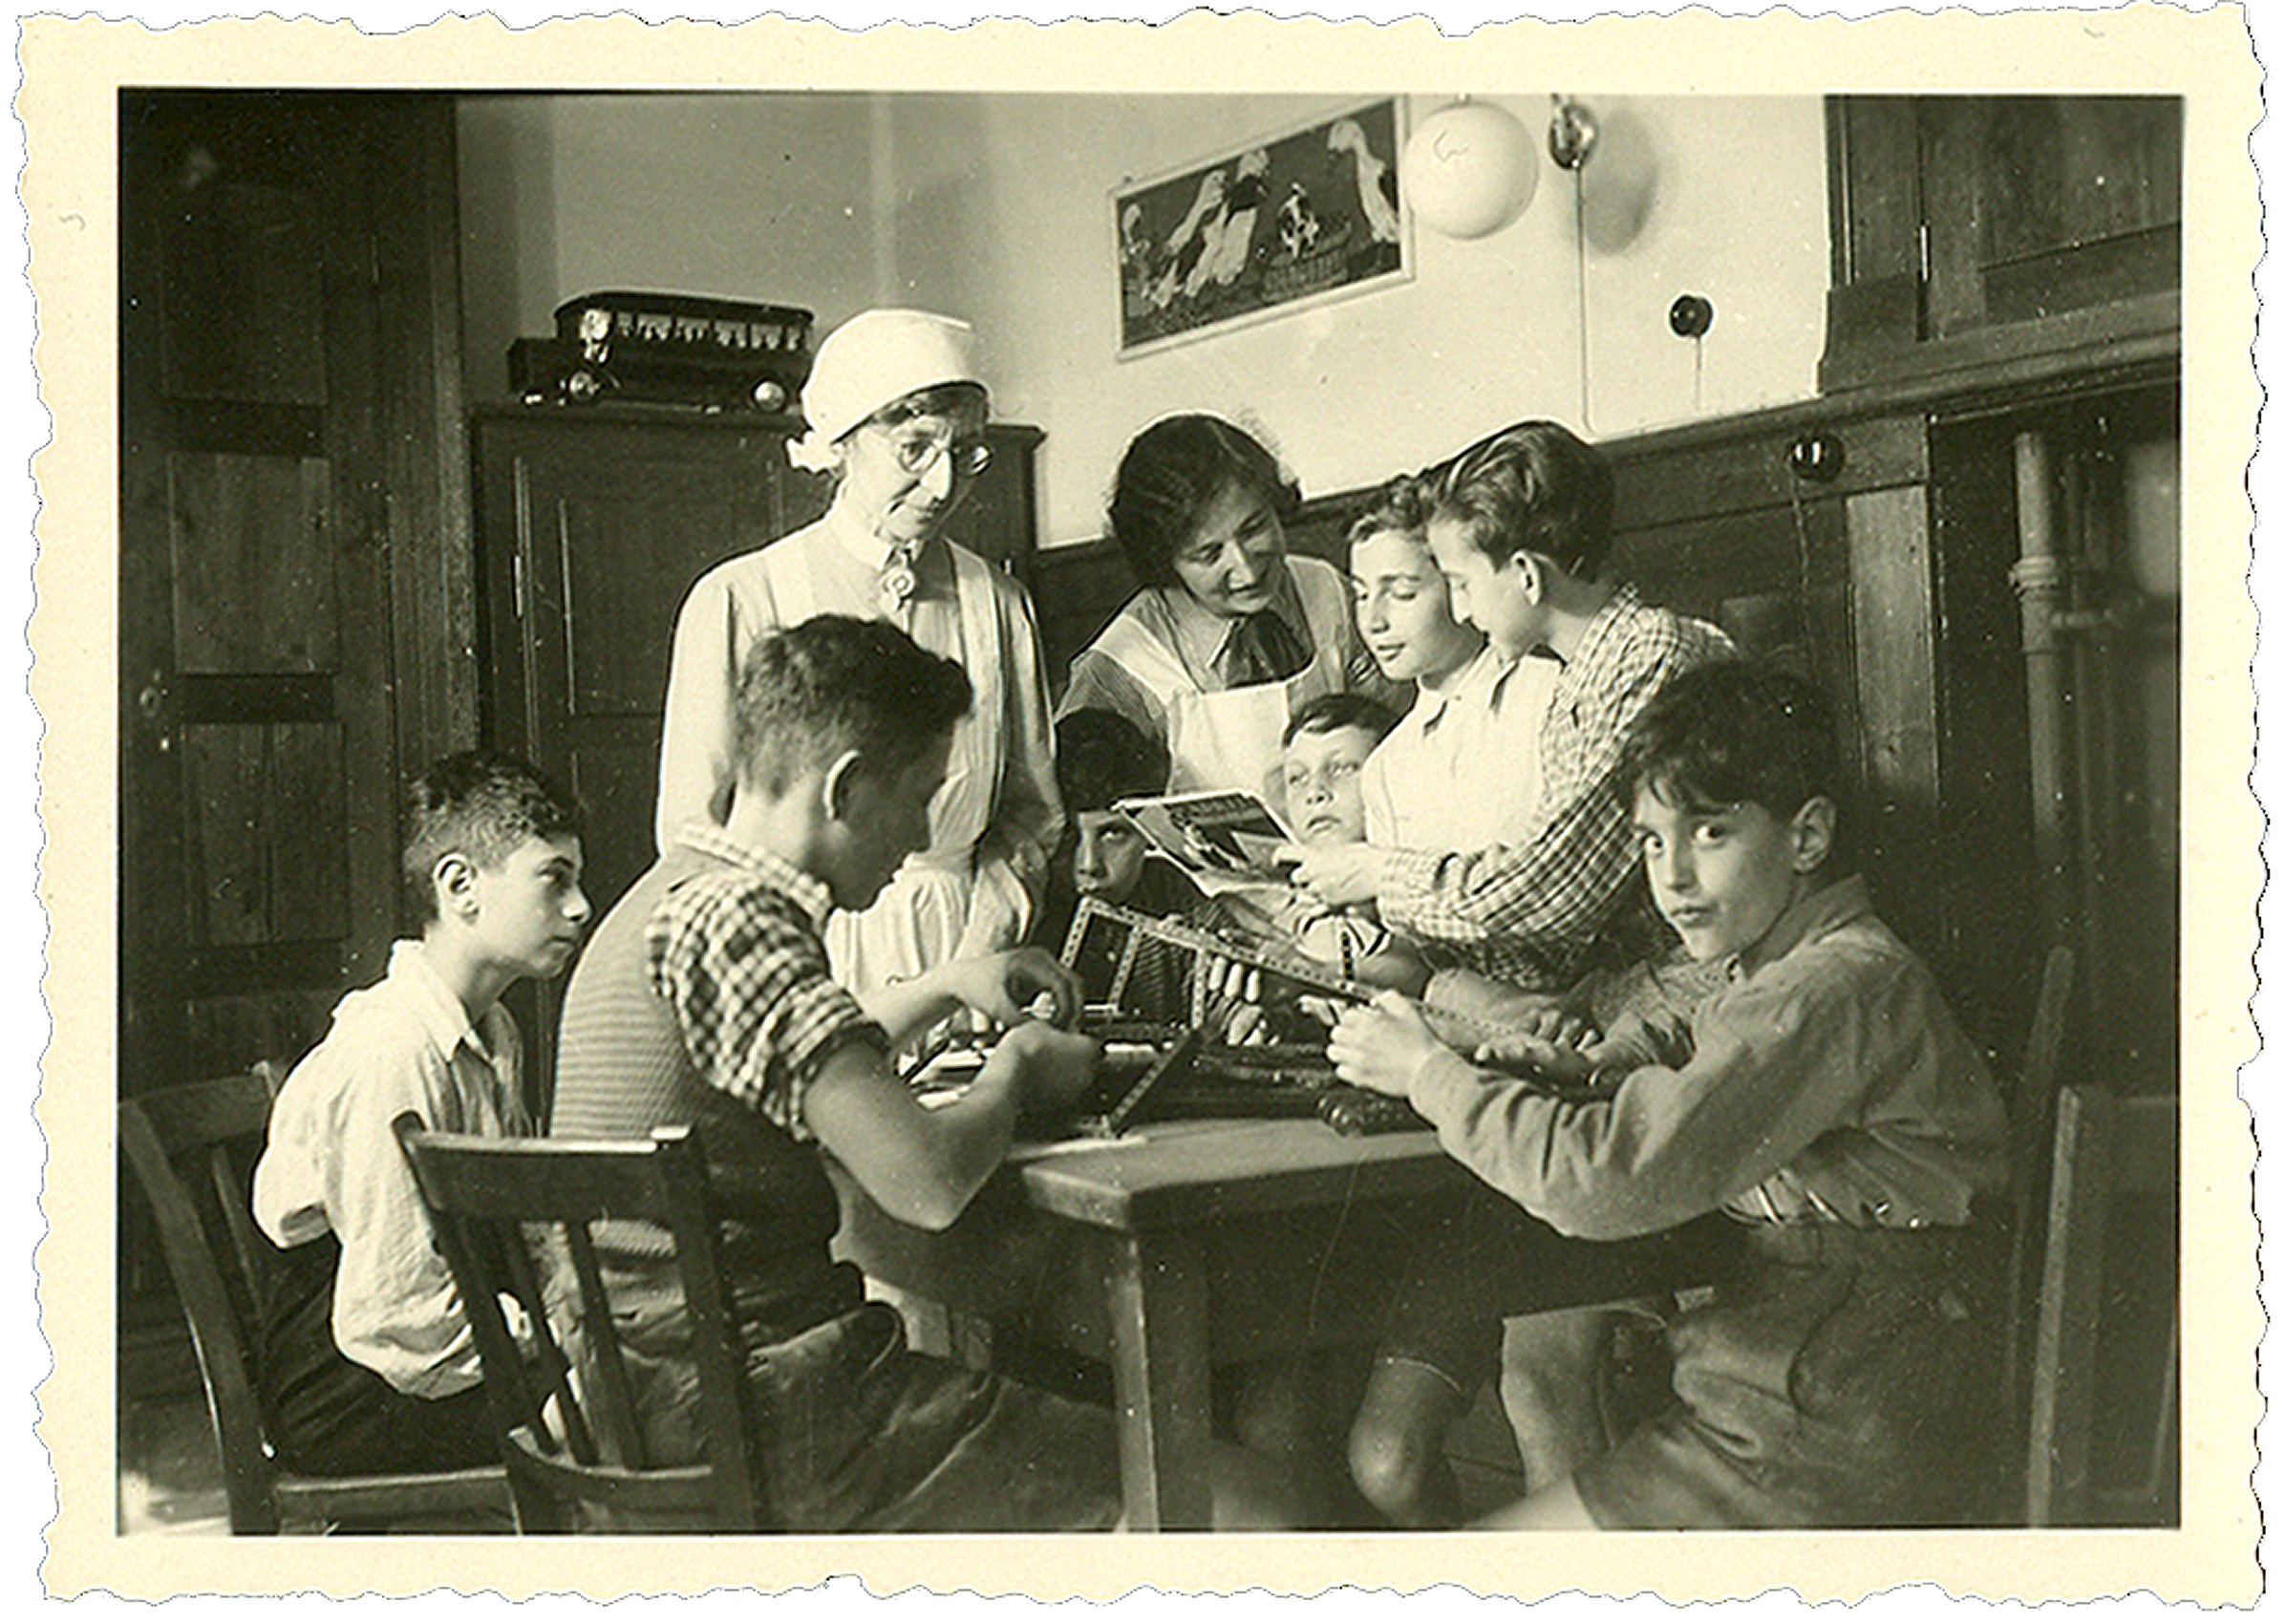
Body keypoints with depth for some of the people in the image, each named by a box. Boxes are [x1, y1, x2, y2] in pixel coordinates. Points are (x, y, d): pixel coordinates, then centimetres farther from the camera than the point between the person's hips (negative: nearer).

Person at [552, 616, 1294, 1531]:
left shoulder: (661, 902, 12)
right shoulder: (730, 922, -20)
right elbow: (928, 1184, -28)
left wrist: (941, 988, 23)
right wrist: (1013, 1073, -7)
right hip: (764, 1421, -11)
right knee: (1239, 1508, -9)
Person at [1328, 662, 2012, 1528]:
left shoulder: (1838, 986, -21)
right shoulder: (1792, 969, 7)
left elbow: (1611, 1181, -26)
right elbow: (1691, 1047, 30)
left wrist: (1432, 1074, -13)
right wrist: (1583, 1067, 8)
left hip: (1826, 1451, -9)